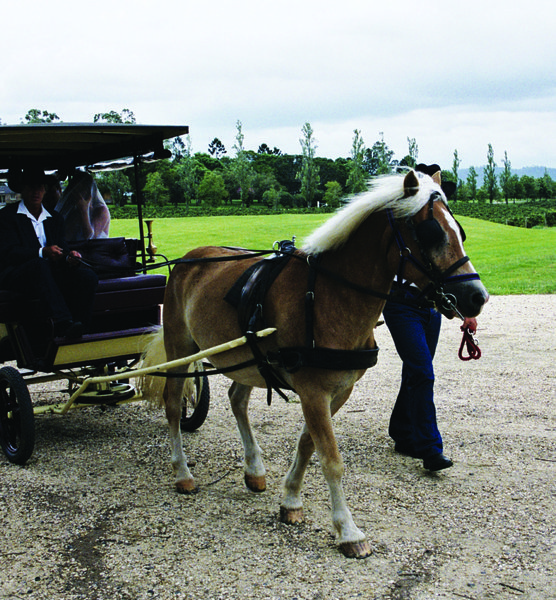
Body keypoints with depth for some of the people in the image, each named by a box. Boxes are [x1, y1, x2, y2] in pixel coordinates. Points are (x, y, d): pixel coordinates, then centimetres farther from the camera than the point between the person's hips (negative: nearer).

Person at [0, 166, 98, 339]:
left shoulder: (55, 218, 22)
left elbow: (61, 249, 11)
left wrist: (69, 257, -16)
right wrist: (42, 252, -25)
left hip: (51, 273, 5)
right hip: (16, 275, -5)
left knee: (88, 276, -23)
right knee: (39, 265, -40)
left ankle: (77, 332, -32)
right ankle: (63, 324, -55)